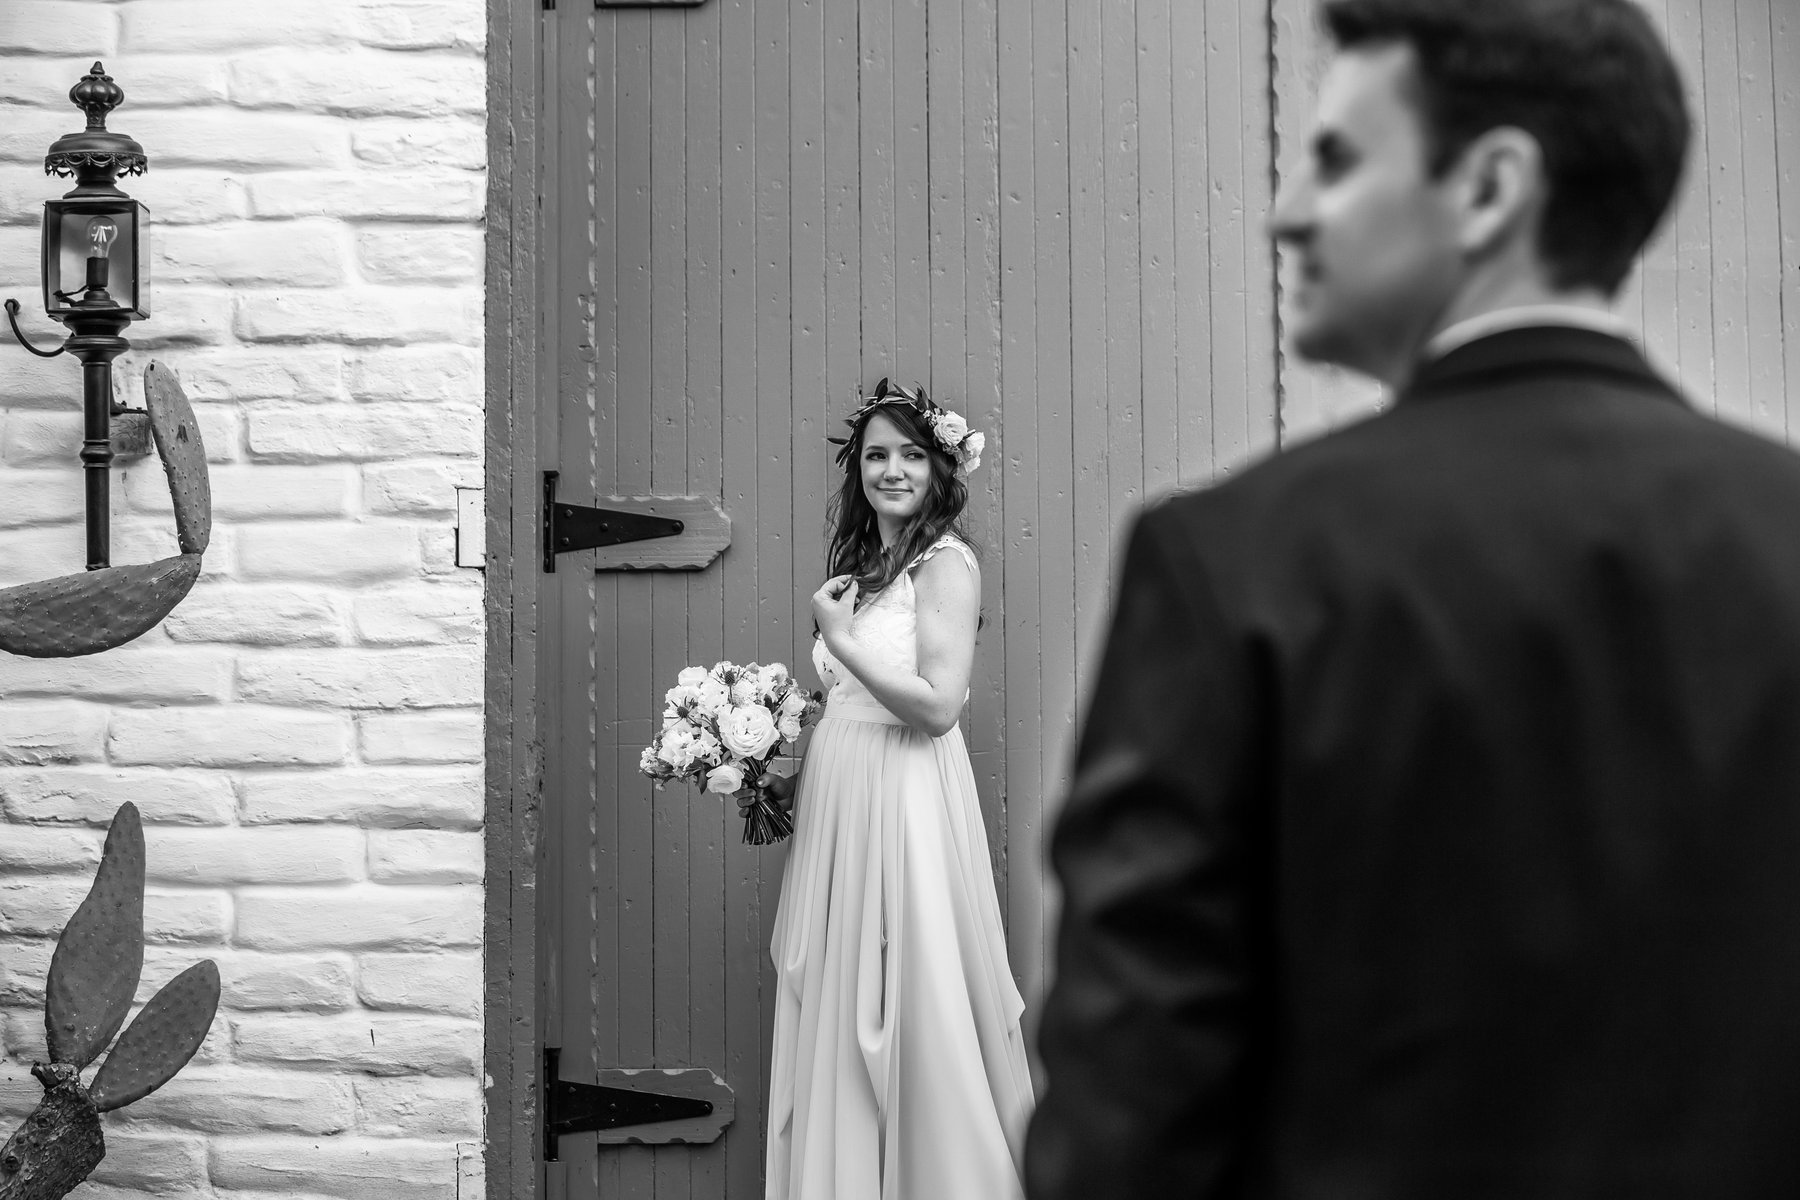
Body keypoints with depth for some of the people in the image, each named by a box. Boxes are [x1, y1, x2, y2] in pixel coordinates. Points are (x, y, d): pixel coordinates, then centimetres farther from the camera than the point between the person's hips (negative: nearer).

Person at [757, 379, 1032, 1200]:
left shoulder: (946, 563, -8)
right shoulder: (860, 565, 15)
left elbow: (937, 705, -17)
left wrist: (841, 639, -12)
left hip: (907, 803, -8)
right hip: (837, 806, 8)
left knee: (909, 1018, -3)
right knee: (841, 1020, 9)